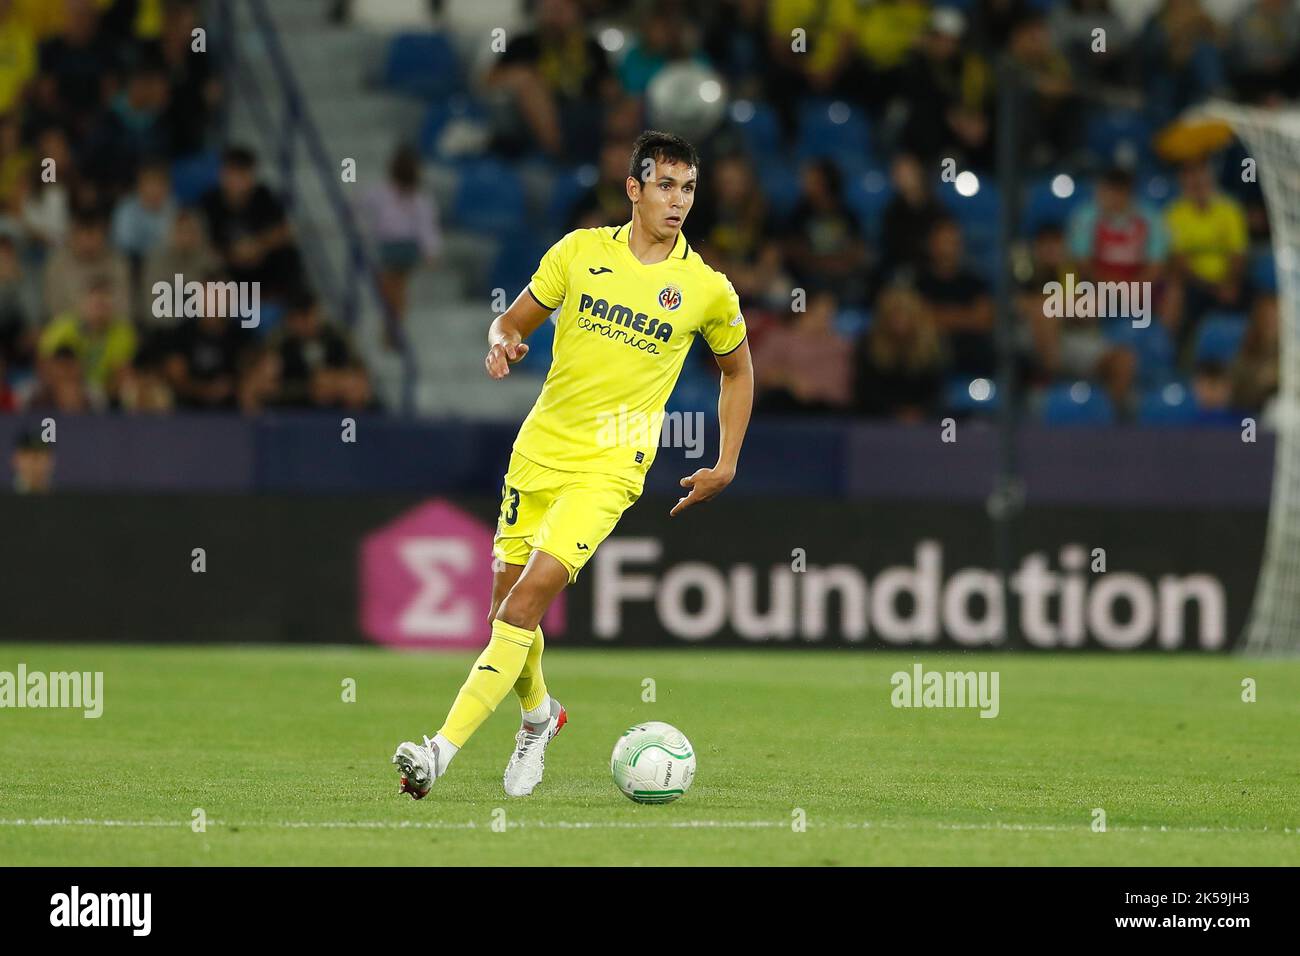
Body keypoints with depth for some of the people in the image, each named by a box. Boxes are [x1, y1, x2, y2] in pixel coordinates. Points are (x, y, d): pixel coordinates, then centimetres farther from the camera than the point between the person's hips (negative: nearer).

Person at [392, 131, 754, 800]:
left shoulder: (707, 290, -1)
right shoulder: (580, 251, 3)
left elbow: (737, 369, 17)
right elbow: (517, 319, 12)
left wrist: (726, 466, 11)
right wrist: (501, 343, -13)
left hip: (611, 466, -3)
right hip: (539, 446, 3)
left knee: (532, 592, -20)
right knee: (506, 602, 9)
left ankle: (443, 750, -26)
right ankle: (538, 714, 40)